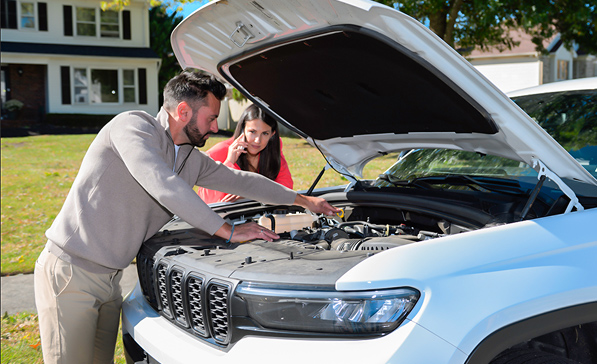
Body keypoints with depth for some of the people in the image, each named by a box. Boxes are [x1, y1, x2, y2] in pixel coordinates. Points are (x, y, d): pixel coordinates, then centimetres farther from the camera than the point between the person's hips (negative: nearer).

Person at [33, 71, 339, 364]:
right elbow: (165, 188, -25)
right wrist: (228, 231, -20)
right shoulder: (132, 126, -13)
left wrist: (304, 200, 29)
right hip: (70, 272, -7)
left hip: (109, 280, 8)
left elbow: (241, 181, 22)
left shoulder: (191, 159, 10)